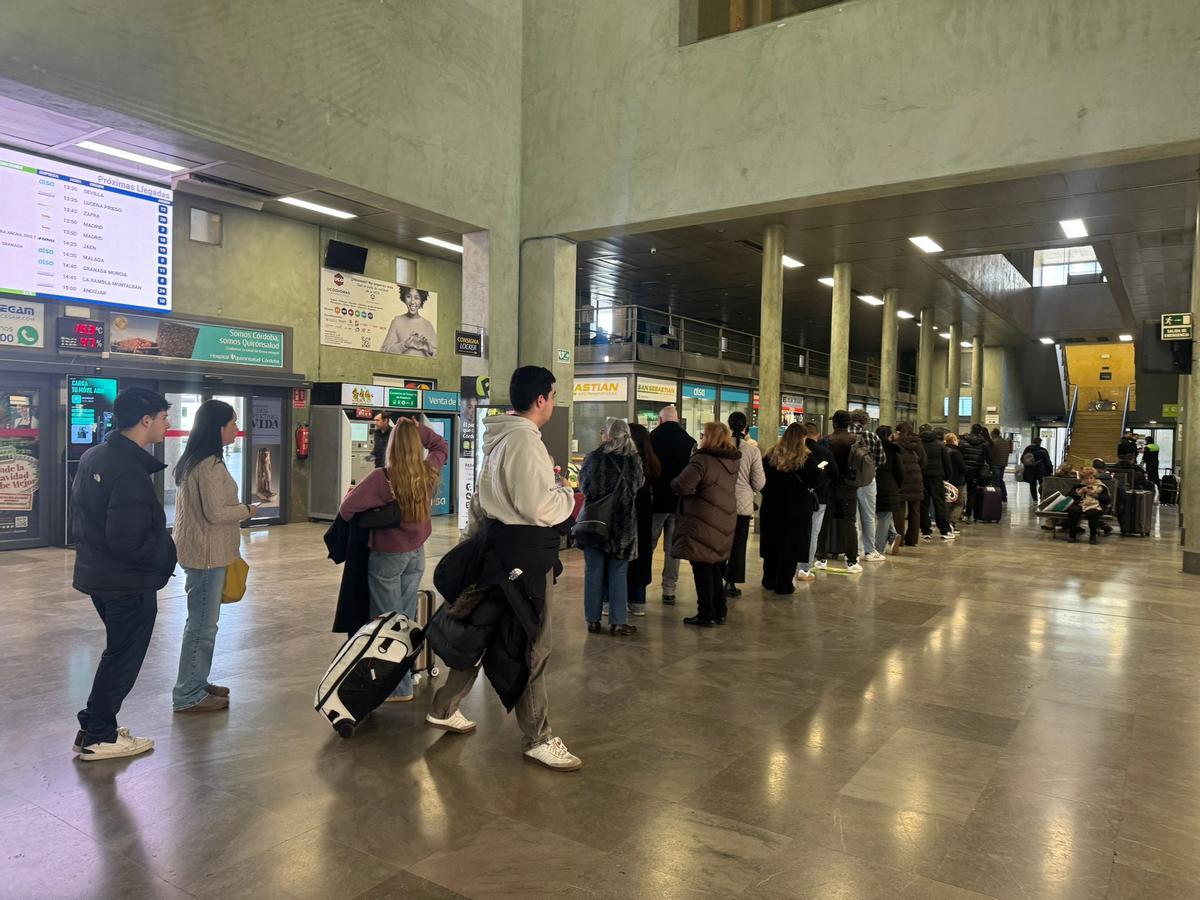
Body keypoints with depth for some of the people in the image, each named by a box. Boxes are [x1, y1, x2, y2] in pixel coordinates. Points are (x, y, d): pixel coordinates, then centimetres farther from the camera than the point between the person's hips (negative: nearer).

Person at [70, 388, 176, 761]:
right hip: (129, 582, -10)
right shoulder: (131, 472, -25)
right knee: (124, 657, 6)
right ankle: (98, 737, 18)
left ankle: (95, 725, 32)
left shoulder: (93, 457, 6)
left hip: (96, 573, 10)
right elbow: (129, 540, -27)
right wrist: (165, 554, -11)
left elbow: (80, 516, 15)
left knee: (119, 650, 23)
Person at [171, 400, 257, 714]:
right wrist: (247, 510, -6)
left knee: (202, 622, 19)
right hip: (207, 555, -10)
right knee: (203, 625, -1)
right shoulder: (210, 465, -20)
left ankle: (196, 683, 30)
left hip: (198, 552, 10)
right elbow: (216, 513, -21)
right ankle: (189, 696, 9)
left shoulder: (191, 460, 13)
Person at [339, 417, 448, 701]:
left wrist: (351, 493, 1)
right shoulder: (429, 473, -6)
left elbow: (347, 509, -20)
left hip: (386, 556, -5)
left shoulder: (382, 478, -21)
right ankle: (406, 679, 25)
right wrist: (416, 428, 7)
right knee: (407, 619, 15)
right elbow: (440, 446, 15)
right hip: (416, 554, 5)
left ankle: (400, 687, 11)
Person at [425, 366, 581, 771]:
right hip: (526, 553, -10)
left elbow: (482, 497, 20)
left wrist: (478, 535, 25)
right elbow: (540, 509, -24)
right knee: (533, 644, 0)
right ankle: (538, 738, 12)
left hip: (498, 542, 10)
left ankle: (444, 708, 33)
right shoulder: (525, 441, -19)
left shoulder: (498, 438, 13)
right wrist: (566, 493, -5)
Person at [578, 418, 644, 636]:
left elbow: (583, 485, 3)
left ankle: (593, 619, 14)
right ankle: (618, 622, 9)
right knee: (618, 572, 8)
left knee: (593, 571, 9)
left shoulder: (594, 458, -9)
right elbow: (638, 486, 6)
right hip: (623, 523, 0)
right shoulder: (634, 460, -7)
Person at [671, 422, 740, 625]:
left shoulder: (702, 460, -18)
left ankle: (706, 614, 8)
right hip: (725, 523, 8)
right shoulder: (733, 462, 7)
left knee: (702, 568, 3)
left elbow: (682, 486, -28)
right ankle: (719, 612, 24)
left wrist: (674, 483, -3)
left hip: (703, 523, -7)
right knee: (716, 568, 17)